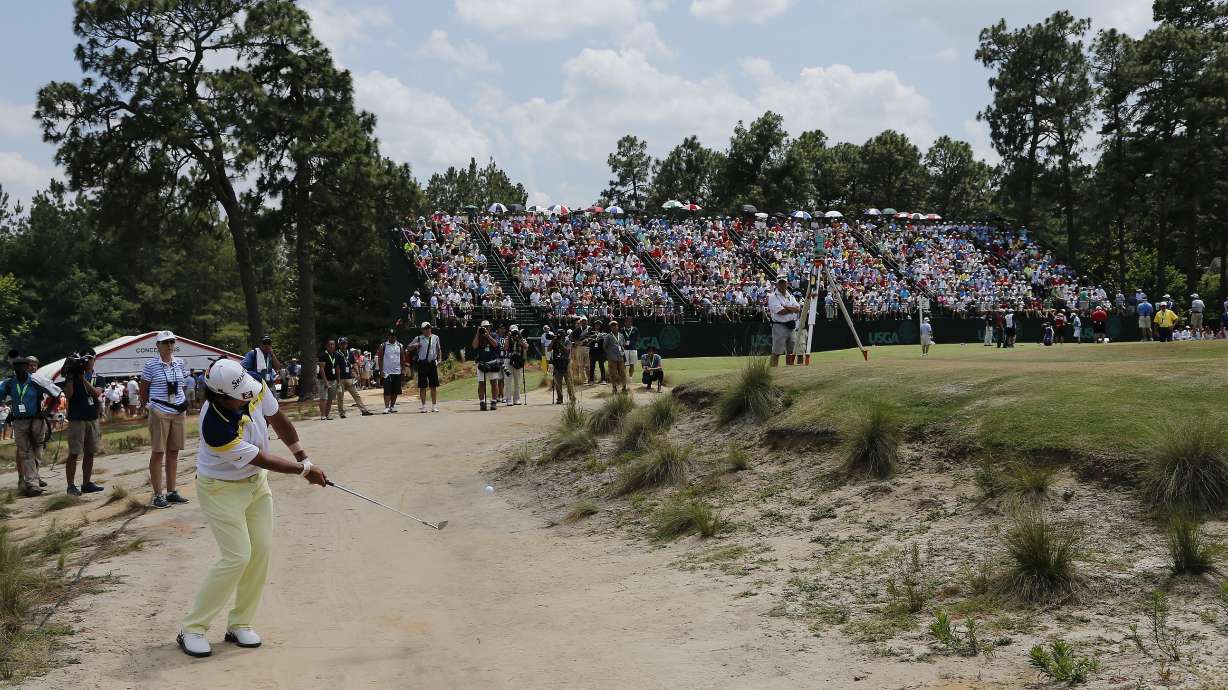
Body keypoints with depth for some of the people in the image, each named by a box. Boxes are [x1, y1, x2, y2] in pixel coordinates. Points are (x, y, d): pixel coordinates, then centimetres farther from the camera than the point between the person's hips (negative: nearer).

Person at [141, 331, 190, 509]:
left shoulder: (179, 363, 9)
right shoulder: (151, 365, -6)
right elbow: (143, 390, 1)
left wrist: (183, 404, 13)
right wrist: (148, 406, 2)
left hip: (178, 412, 5)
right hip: (159, 413, -5)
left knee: (173, 452, 10)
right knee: (158, 452, -1)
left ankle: (171, 492, 18)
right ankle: (157, 495, 3)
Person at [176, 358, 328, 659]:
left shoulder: (256, 388, -18)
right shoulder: (216, 428, -35)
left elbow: (278, 419, 3)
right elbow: (262, 460, -24)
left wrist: (302, 456, 6)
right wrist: (304, 470, -12)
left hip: (256, 481, 6)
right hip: (222, 489, -6)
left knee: (261, 550, 1)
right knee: (237, 557, -12)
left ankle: (239, 623, 14)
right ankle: (192, 628, 1)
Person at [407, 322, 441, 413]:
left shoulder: (435, 338, 9)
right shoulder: (418, 339, 3)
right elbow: (409, 348, 9)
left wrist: (438, 360, 14)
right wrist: (414, 345, -11)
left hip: (432, 363, 2)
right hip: (422, 364, -2)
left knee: (433, 386, 4)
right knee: (422, 386, 1)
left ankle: (434, 405, 11)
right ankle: (423, 405, 8)